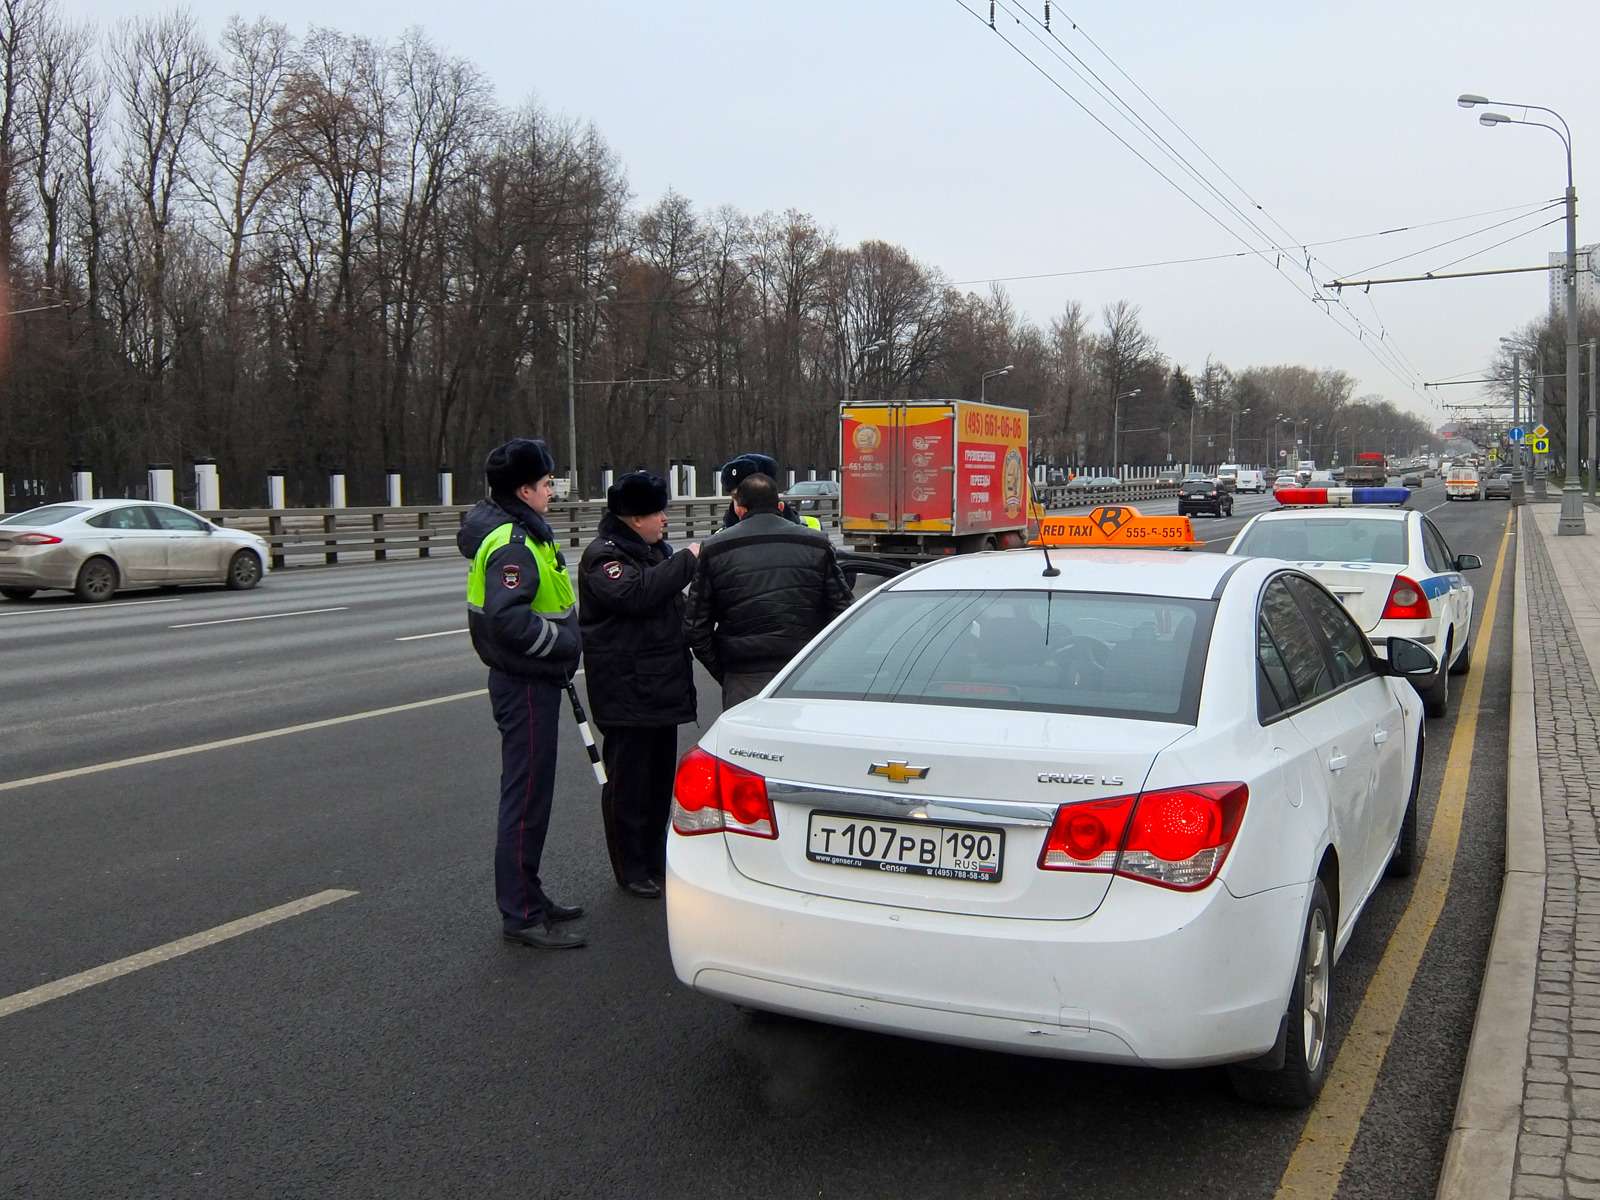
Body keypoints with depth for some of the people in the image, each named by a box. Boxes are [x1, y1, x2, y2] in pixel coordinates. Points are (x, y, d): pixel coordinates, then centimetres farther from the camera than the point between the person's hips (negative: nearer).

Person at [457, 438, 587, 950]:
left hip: (531, 681, 11)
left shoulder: (519, 532, 13)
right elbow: (507, 619, -31)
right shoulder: (512, 544, -20)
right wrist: (564, 642, -19)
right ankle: (521, 914, 6)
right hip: (526, 686, -11)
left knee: (530, 794, 18)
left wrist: (561, 648, 13)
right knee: (527, 797, -3)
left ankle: (527, 898, 29)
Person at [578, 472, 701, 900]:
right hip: (625, 691, -9)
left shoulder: (656, 549, 17)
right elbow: (635, 593, -32)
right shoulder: (603, 556, -12)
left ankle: (655, 859, 26)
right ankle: (631, 869, 8)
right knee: (628, 780, -1)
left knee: (661, 776, 14)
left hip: (662, 684, 9)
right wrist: (686, 560, -25)